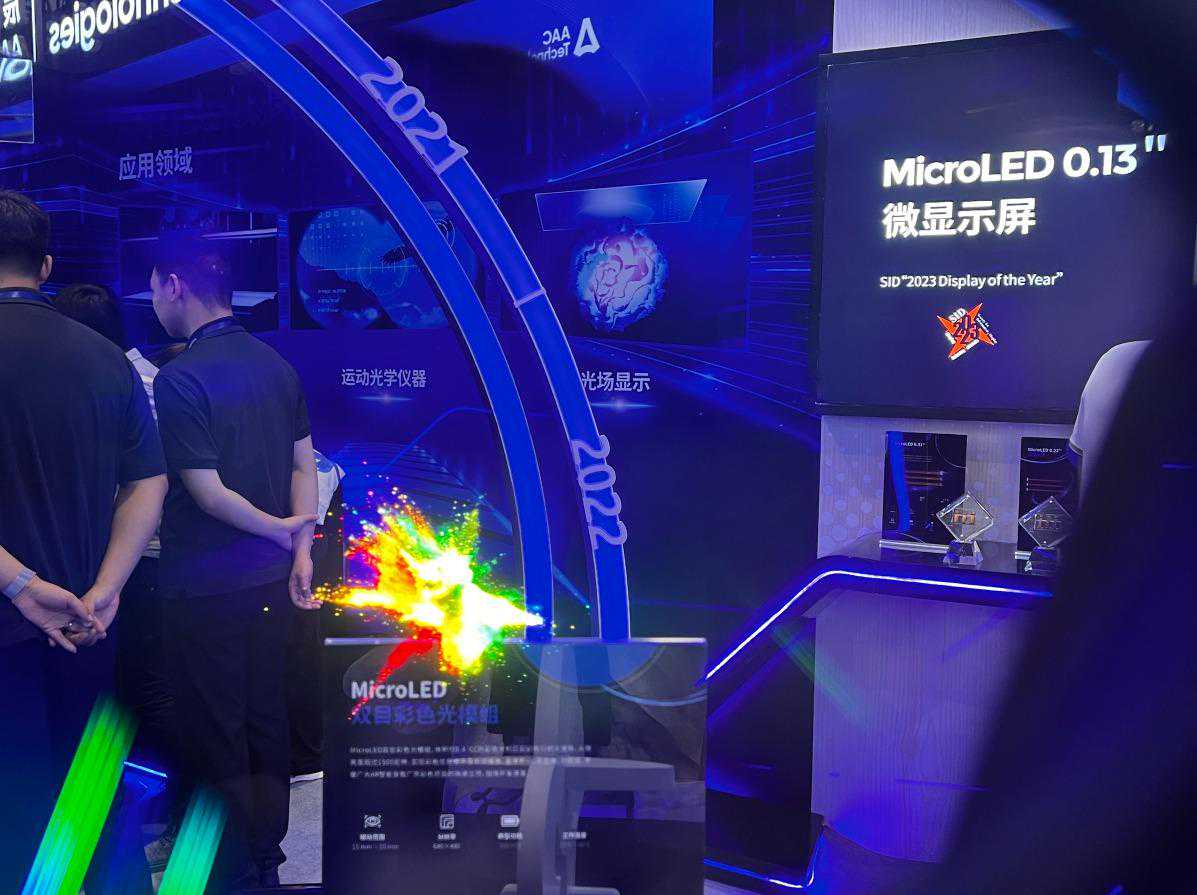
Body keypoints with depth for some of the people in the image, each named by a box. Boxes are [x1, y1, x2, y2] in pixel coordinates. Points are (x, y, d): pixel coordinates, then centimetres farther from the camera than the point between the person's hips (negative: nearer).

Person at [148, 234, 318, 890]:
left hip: (206, 585, -7)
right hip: (269, 578, 7)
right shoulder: (276, 365, 4)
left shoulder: (179, 378, -18)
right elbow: (303, 465, 5)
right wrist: (302, 548, 5)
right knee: (265, 719, 18)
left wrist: (281, 531, -8)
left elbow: (206, 490, -19)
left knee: (215, 733, 8)